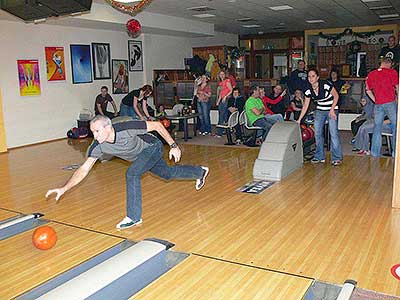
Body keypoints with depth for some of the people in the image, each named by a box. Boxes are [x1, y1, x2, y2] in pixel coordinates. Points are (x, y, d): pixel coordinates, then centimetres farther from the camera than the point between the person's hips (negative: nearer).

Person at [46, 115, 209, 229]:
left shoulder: (127, 128, -38)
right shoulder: (98, 146, -22)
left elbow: (157, 125, -28)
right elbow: (84, 169, -19)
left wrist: (173, 146, -26)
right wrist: (64, 189, -30)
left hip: (152, 147, -6)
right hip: (140, 156, 7)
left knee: (132, 173, -27)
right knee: (167, 174, 22)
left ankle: (134, 217, -13)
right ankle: (200, 172, 50)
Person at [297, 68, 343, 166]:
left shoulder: (326, 85, -21)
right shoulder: (308, 90, -6)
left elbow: (336, 96, -10)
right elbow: (305, 106, 1)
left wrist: (332, 110, -15)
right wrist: (299, 120, -1)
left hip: (332, 110, -5)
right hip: (320, 111, 5)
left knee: (333, 133, -13)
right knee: (317, 133, 2)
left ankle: (337, 158, -5)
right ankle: (319, 157, 15)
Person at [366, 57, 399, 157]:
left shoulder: (371, 74, 9)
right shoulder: (392, 72, -2)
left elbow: (368, 90, 11)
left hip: (378, 105, 3)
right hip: (391, 103, -3)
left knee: (377, 127, 8)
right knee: (396, 126, 6)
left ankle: (375, 152, 10)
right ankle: (396, 152, 5)